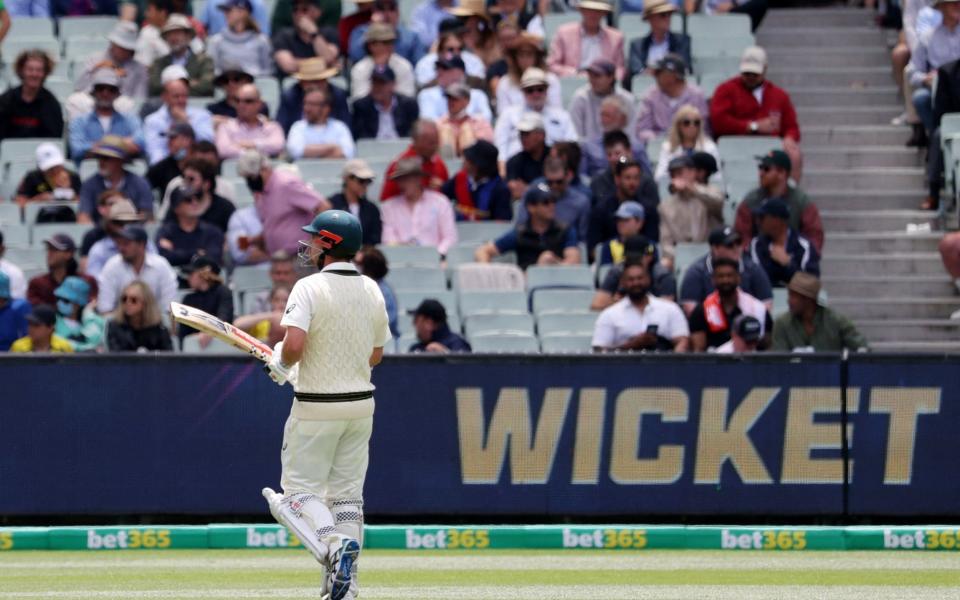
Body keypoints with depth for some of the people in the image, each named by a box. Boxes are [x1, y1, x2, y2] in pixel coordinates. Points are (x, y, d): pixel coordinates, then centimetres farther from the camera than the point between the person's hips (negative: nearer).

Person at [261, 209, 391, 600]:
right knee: (347, 493, 11)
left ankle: (334, 545, -24)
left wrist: (281, 363, -5)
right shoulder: (372, 291, 6)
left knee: (300, 489, 2)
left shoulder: (309, 288, -14)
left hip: (317, 407, -6)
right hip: (361, 403, 6)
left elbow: (294, 344, -26)